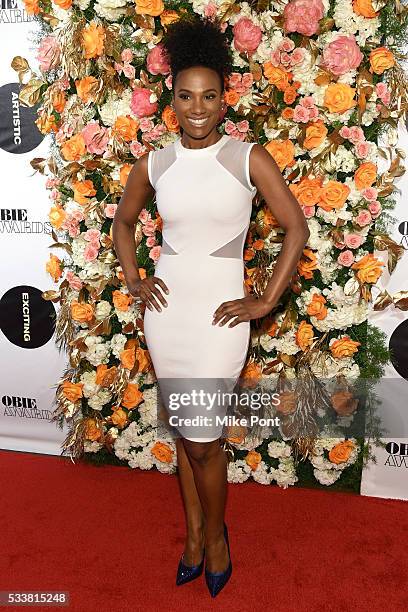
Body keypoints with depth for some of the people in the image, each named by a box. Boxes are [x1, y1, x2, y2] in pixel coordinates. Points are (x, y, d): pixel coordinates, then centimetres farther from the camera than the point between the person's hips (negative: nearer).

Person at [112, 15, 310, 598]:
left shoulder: (249, 157, -6)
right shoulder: (153, 164, 3)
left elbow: (297, 228, -6)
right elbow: (124, 222, 19)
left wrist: (265, 301, -8)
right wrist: (133, 280, 7)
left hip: (219, 312, -3)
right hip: (166, 307, 4)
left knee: (201, 438, 1)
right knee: (184, 430, 15)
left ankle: (215, 534, 32)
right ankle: (194, 534, 38)